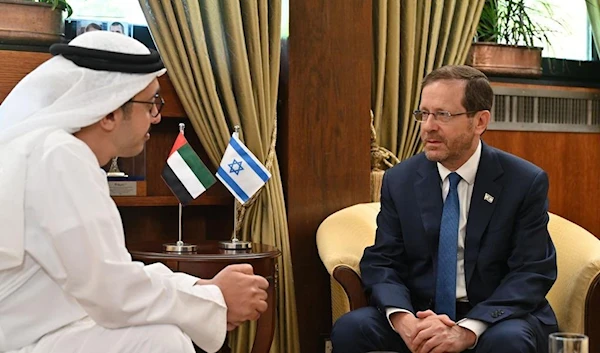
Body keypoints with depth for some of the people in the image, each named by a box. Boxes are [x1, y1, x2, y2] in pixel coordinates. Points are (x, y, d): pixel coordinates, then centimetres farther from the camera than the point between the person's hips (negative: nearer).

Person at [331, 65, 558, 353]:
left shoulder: (527, 183, -5)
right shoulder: (399, 181, 3)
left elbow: (533, 272, -10)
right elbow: (381, 262, 0)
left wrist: (467, 330, -24)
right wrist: (403, 320, -22)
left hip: (493, 318, -2)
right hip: (419, 313, 2)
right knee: (349, 329, -22)